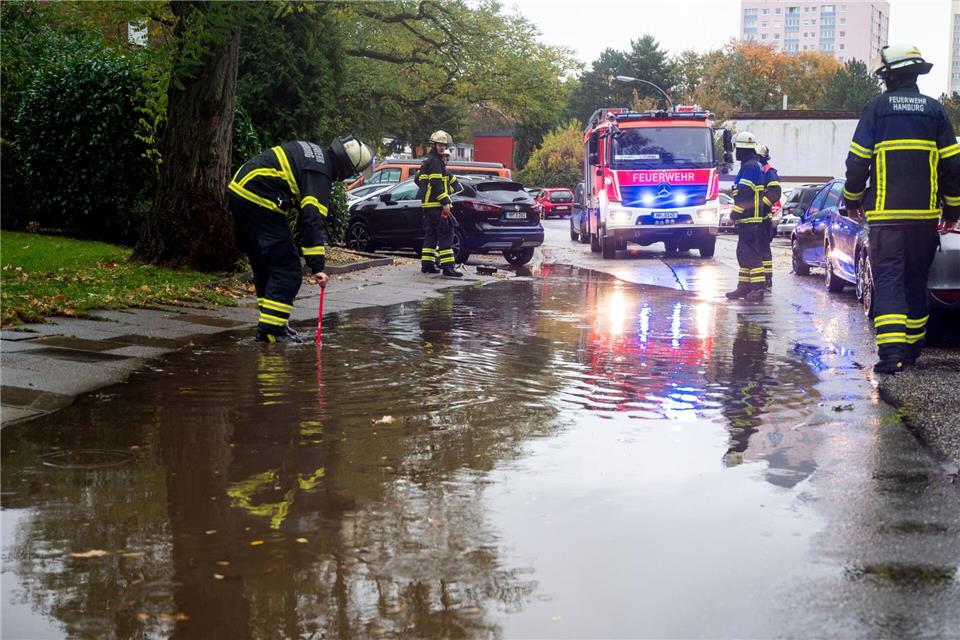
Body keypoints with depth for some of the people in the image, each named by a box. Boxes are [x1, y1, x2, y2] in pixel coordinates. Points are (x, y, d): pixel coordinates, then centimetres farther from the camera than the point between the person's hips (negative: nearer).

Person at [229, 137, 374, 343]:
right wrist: (317, 267, -24)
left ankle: (270, 324, 23)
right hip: (258, 202, -10)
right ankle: (271, 330, -9)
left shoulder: (312, 152, 15)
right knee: (287, 268, -6)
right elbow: (314, 221, -22)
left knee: (264, 265, 17)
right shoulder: (319, 173, -14)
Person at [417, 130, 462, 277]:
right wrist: (445, 203, -22)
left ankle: (427, 264, 17)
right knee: (445, 234, -12)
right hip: (436, 204, -10)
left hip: (427, 204, 10)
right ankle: (447, 267, -17)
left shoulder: (427, 160, 20)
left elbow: (418, 179, 29)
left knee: (430, 235, 15)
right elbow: (437, 184, -20)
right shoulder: (434, 161, -12)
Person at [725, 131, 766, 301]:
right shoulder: (755, 166, 20)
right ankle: (744, 287, 20)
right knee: (744, 253, 15)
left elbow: (744, 193, -21)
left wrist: (735, 212, -17)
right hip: (751, 218, 11)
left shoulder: (749, 166, -14)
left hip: (749, 218, -11)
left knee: (751, 254, -11)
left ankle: (758, 287, -12)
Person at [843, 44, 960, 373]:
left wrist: (852, 201, 12)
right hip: (925, 215, 3)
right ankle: (912, 347, 22)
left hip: (886, 214, -3)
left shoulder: (876, 108, -1)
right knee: (916, 281, 15)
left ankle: (891, 351, -19)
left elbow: (857, 161, -2)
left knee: (888, 279, -5)